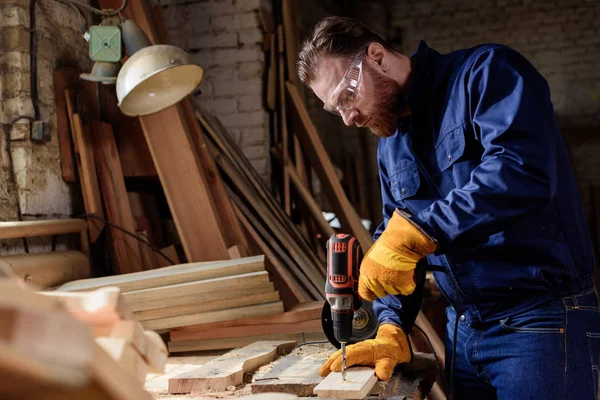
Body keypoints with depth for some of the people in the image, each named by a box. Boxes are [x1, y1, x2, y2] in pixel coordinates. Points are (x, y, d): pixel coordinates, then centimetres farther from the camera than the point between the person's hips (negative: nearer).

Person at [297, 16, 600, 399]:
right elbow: (393, 247, 11)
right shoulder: (390, 145, 11)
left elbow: (522, 171, -29)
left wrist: (413, 231, -29)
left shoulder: (486, 72, -12)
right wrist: (392, 330, -4)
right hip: (463, 327, 7)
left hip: (542, 321, -7)